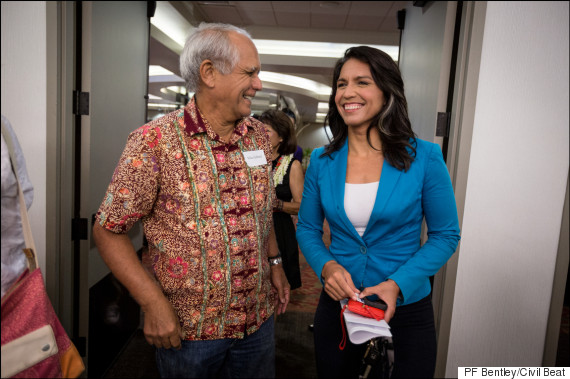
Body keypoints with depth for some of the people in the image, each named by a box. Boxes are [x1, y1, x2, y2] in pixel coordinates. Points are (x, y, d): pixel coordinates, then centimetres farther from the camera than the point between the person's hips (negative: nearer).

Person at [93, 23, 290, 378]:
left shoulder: (260, 135, 1)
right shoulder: (155, 141, -15)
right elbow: (109, 230, -11)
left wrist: (274, 260, 6)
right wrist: (154, 303, -15)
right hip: (188, 329, -4)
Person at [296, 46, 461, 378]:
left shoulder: (424, 157, -12)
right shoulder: (322, 161, -4)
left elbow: (446, 235, -6)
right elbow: (307, 228, 4)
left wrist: (398, 283, -18)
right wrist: (326, 266, -16)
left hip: (405, 310, -2)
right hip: (337, 303, 3)